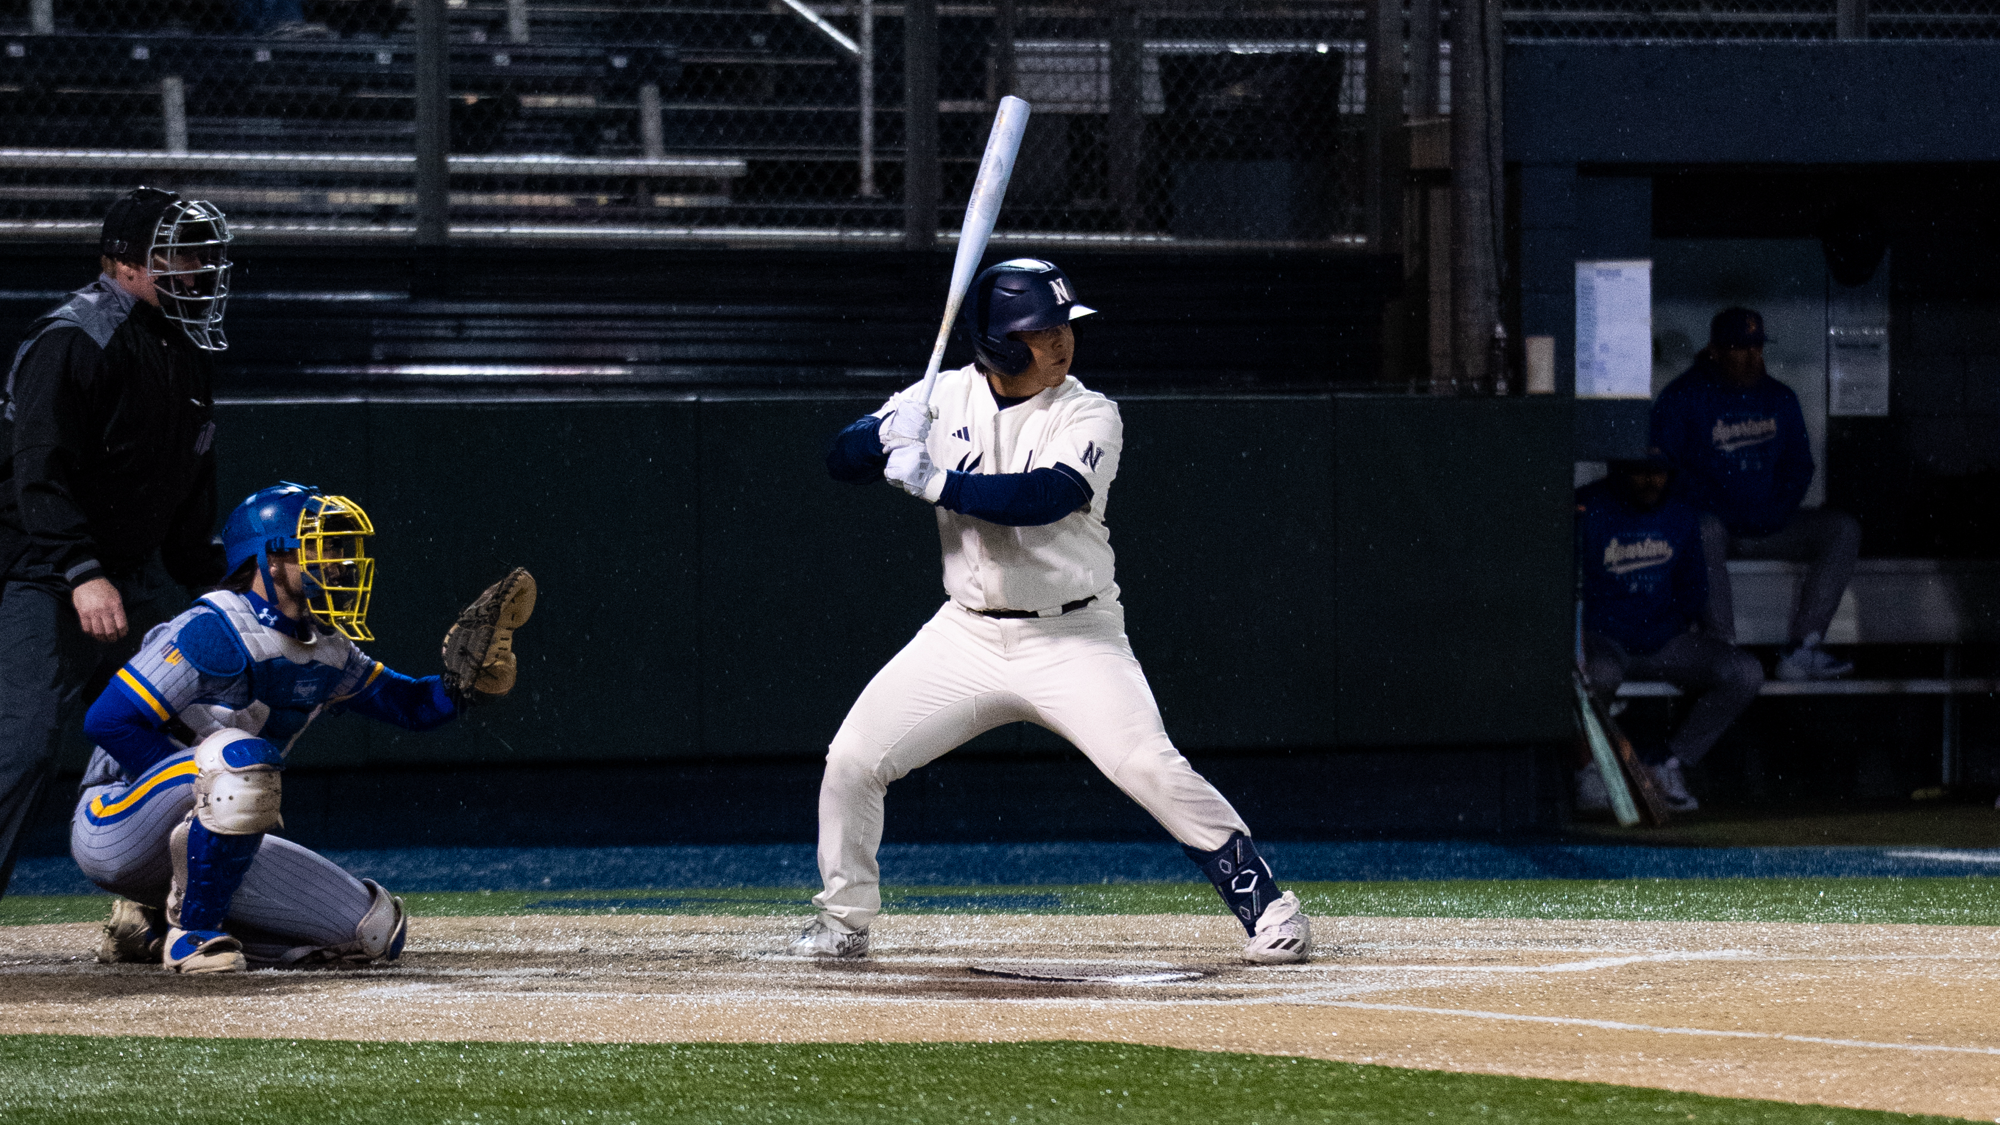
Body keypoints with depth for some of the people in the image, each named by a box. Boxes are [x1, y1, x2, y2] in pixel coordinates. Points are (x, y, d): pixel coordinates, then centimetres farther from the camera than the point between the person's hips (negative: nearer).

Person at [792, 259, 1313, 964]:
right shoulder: (946, 398, 0)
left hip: (1074, 640, -3)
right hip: (969, 635, 3)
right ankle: (843, 920, 16)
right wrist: (890, 435, -23)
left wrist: (930, 479, -30)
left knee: (1153, 769, -19)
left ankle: (1268, 908, -9)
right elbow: (843, 459, -1)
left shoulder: (1089, 416, -11)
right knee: (852, 760, -4)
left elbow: (1042, 497, -28)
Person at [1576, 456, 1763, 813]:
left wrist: (1682, 621, 4)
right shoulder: (1586, 511, -6)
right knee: (1599, 674, -41)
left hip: (1667, 642, 5)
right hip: (1602, 639, -5)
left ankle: (1669, 764, -7)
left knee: (1745, 673, -17)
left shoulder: (1682, 515, 10)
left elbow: (1694, 584, 22)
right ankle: (1590, 768, -13)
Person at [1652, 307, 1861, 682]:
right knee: (1705, 531, -40)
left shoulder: (1779, 398, 13)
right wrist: (1724, 513, -18)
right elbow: (1665, 471, -10)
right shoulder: (1682, 399, -3)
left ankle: (1802, 650, -26)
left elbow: (1799, 465, 16)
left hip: (1768, 526, 5)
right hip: (1715, 524, -5)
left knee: (1843, 529, -16)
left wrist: (1775, 513, -4)